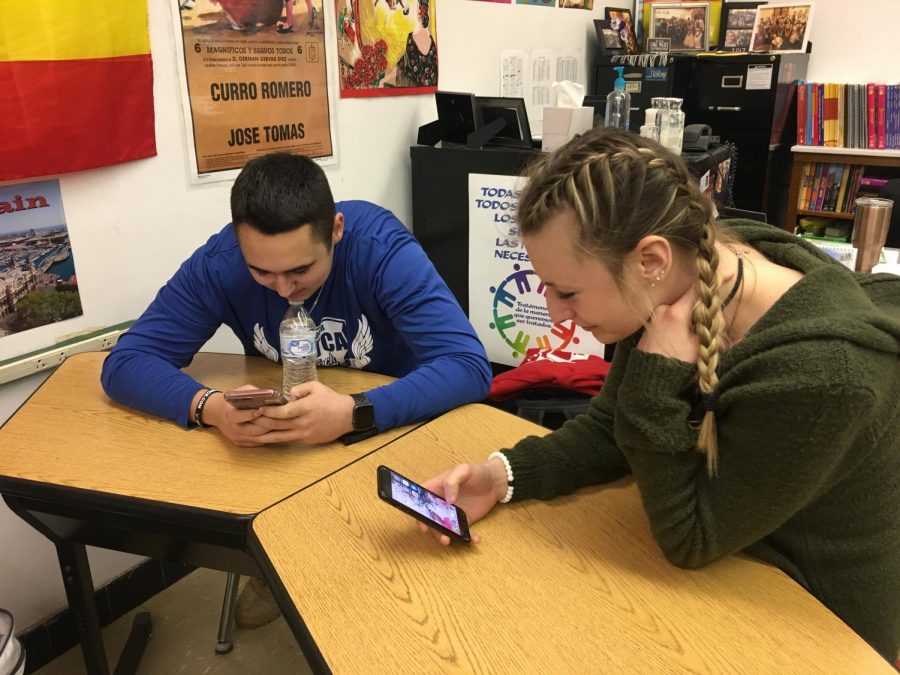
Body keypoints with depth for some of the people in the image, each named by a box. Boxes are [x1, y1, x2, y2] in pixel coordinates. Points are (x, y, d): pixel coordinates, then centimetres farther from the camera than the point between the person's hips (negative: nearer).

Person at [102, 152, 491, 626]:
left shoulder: (382, 247, -27)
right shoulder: (218, 264, -19)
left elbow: (470, 365, -32)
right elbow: (125, 364, -17)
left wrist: (354, 413, -47)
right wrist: (210, 407, -37)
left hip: (394, 418, -2)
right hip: (278, 439, 3)